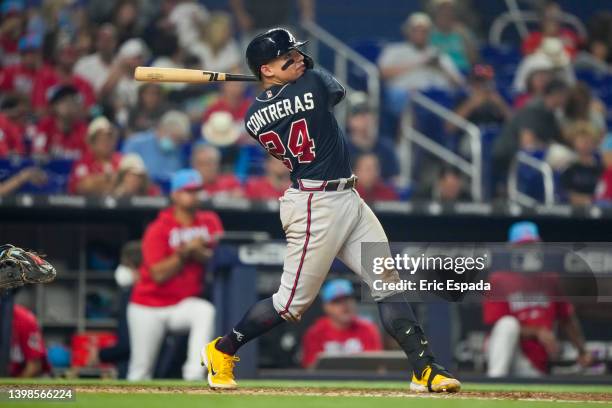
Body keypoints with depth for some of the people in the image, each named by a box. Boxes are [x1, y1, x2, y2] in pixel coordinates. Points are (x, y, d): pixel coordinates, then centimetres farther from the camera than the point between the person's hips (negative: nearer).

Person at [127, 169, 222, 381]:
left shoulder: (209, 222, 4)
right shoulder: (158, 229, -7)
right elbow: (158, 274, -16)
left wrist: (196, 252, -23)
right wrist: (185, 253, -22)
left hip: (184, 304, 1)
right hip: (148, 307, -1)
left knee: (206, 312, -33)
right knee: (141, 367, -1)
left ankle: (193, 376, -39)